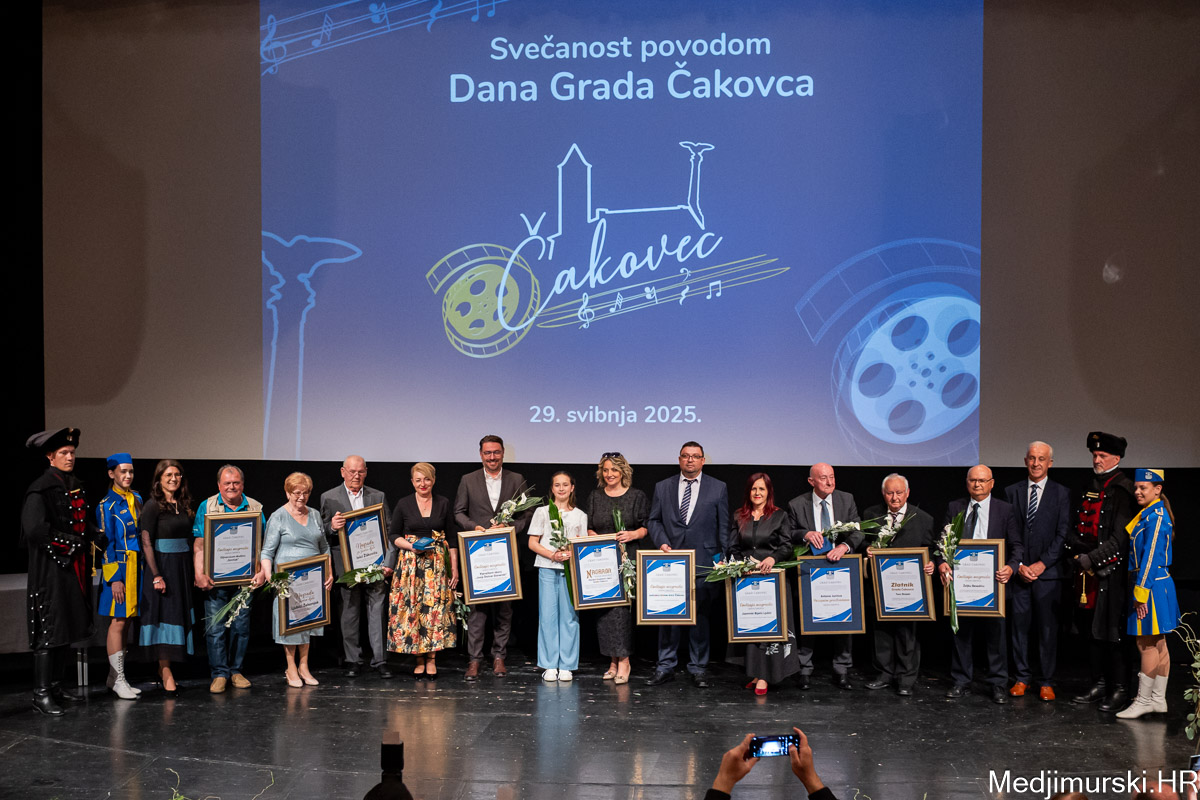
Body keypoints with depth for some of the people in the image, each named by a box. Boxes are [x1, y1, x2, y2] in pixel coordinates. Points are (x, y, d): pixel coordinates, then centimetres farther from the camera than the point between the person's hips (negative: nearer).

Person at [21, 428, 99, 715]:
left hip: (73, 568, 8)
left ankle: (55, 686, 20)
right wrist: (71, 540, -16)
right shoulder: (40, 490, -12)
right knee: (49, 630, -7)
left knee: (66, 628, 11)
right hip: (50, 570, -8)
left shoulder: (75, 487, 14)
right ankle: (41, 694, -3)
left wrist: (99, 538, 3)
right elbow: (34, 530, -22)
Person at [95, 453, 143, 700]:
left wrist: (145, 568, 15)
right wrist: (115, 578, -15)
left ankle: (114, 676, 19)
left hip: (137, 566, 7)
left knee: (126, 620, 11)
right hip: (119, 566, -7)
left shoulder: (137, 499, 12)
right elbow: (106, 543, -10)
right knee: (118, 621, -6)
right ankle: (118, 680, -1)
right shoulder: (107, 505, -7)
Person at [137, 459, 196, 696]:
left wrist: (193, 571, 9)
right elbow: (146, 543, -12)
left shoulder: (183, 505, 11)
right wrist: (156, 576, -18)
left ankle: (164, 669, 15)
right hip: (162, 565, -6)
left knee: (180, 618, 7)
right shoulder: (153, 506, -8)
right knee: (164, 617, -5)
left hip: (182, 567, 7)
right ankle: (166, 673, -2)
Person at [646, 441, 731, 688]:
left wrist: (722, 558, -2)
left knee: (700, 615, 4)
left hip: (704, 563, -1)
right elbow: (654, 520, 12)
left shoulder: (718, 488, 6)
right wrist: (661, 542, -5)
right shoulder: (662, 487, 10)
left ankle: (698, 668, 14)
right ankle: (665, 667, 11)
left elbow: (723, 527, 5)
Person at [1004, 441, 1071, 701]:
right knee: (1019, 625, 4)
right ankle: (1022, 677, 16)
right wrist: (1018, 565, -4)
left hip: (1047, 572, -2)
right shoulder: (1012, 492, 8)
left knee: (1048, 628, 2)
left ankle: (1046, 682, 11)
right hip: (1018, 570, 2)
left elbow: (1063, 534, -2)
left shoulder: (1061, 493, 3)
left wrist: (1041, 564, -9)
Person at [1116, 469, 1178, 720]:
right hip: (1158, 585, 10)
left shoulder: (1156, 517, -17)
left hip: (1151, 586, -10)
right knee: (1158, 644, 13)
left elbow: (1150, 559, -20)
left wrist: (1141, 595, -20)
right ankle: (1158, 700, 19)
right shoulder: (1149, 515, 13)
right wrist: (1140, 591, 19)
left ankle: (1143, 701, 2)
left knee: (1147, 644, -4)